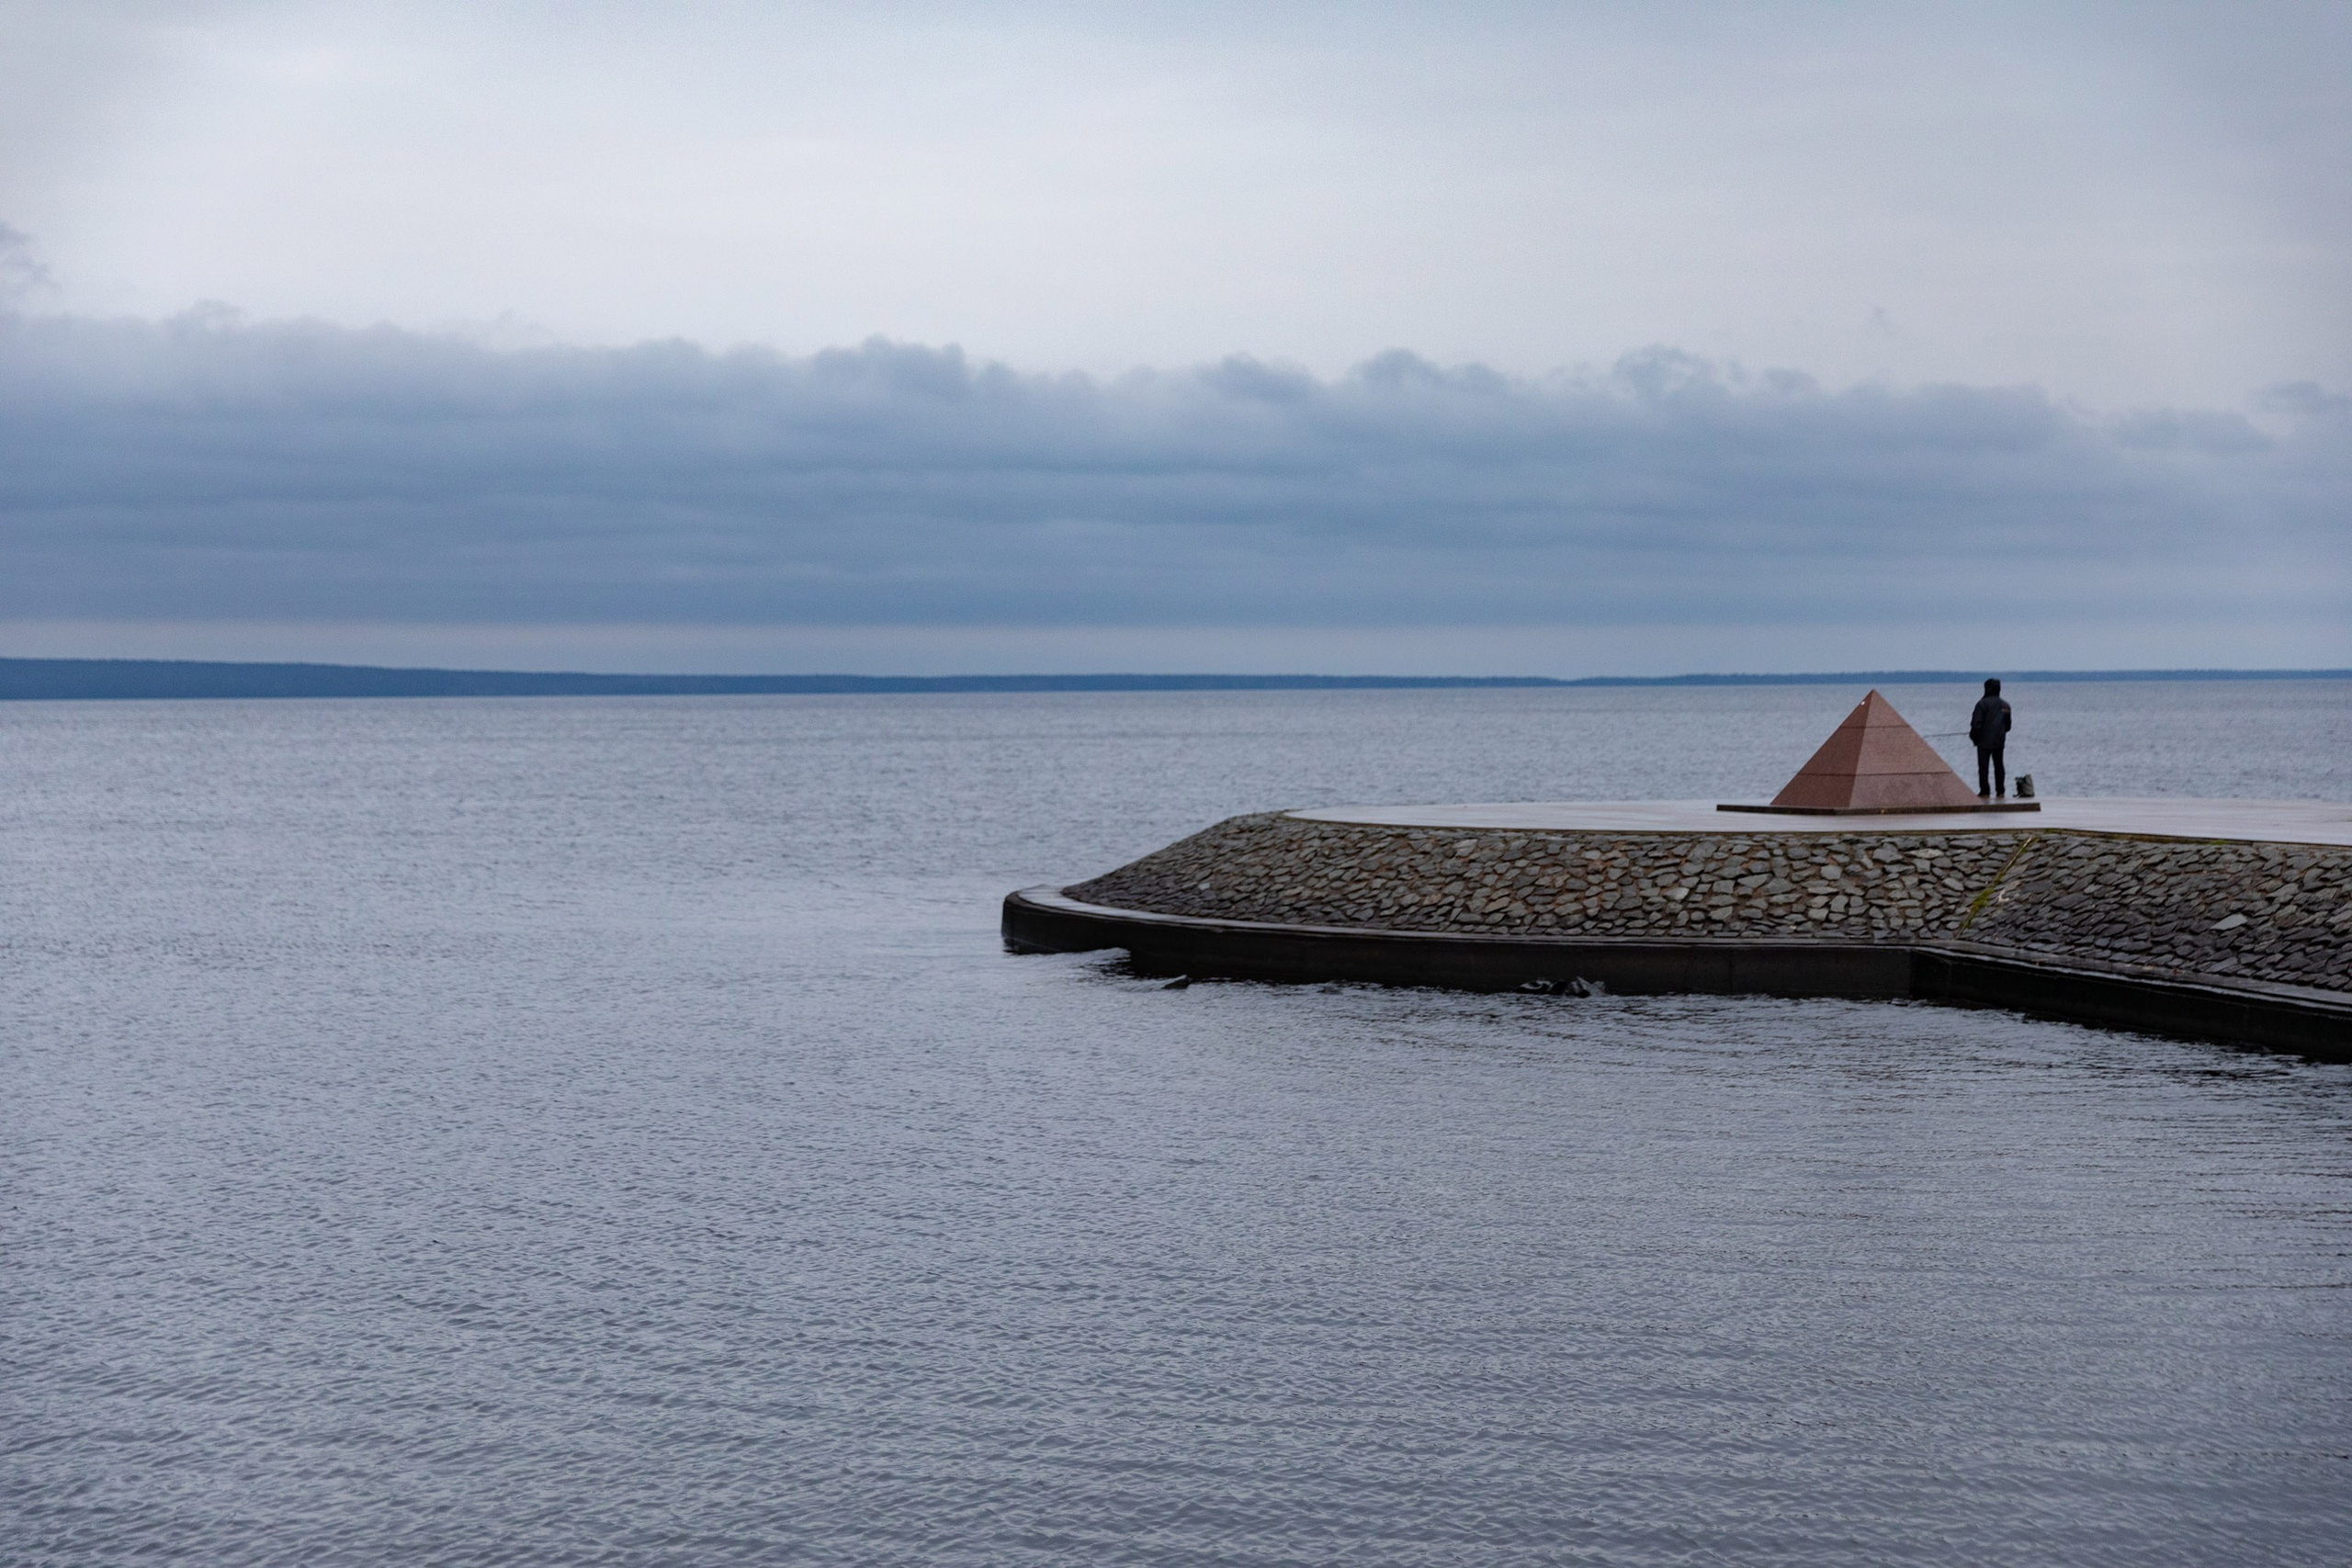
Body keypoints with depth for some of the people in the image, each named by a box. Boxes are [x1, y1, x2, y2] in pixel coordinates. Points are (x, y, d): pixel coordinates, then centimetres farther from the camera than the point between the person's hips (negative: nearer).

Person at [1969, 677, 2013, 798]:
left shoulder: (1982, 703, -12)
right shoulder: (2005, 705, 8)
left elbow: (1976, 723, -14)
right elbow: (2008, 725, 15)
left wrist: (1973, 736, 1)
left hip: (1984, 741, -5)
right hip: (1999, 742, 5)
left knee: (1983, 766, -1)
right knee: (1999, 766, 10)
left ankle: (1985, 792, -4)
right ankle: (2000, 791, 10)